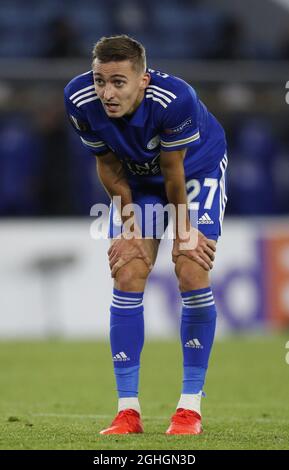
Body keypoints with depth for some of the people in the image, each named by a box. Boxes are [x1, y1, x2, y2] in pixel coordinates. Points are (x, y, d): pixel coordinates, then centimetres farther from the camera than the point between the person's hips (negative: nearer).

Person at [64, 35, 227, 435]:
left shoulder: (174, 98, -39)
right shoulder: (80, 99, -28)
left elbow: (174, 173, -25)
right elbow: (108, 165, -11)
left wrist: (183, 230, -13)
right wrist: (129, 223, -10)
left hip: (198, 168, -3)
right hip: (138, 178, 3)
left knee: (192, 275, -14)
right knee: (128, 278, -8)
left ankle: (191, 405, -3)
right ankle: (128, 409, -4)